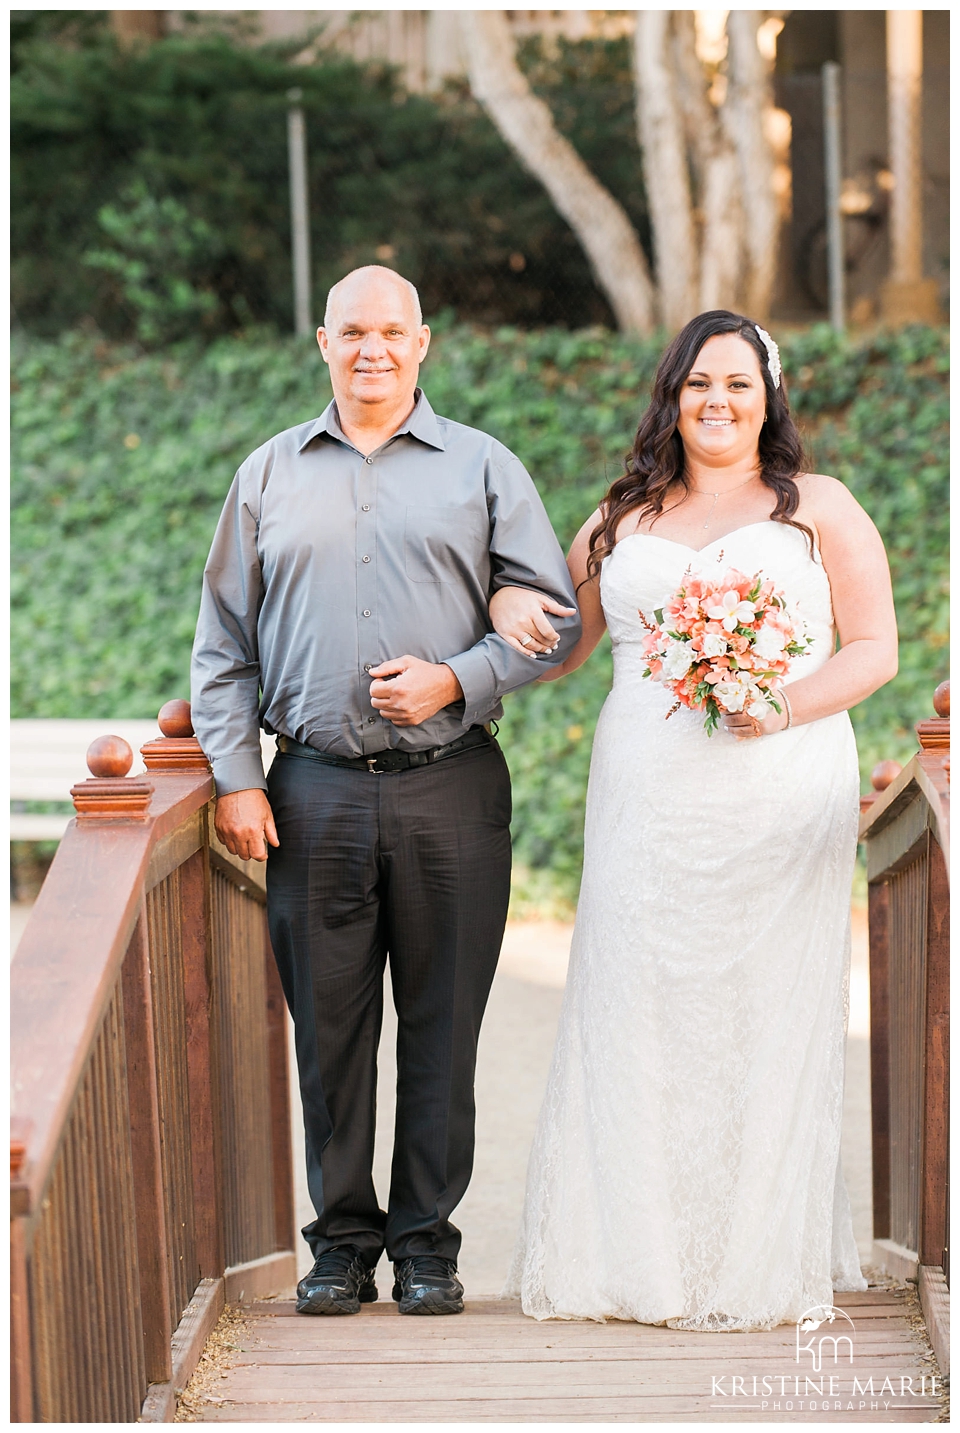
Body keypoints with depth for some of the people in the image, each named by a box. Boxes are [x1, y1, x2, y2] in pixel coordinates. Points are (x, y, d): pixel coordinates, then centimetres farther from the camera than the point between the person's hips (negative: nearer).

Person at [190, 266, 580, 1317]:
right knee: (328, 1023, 4)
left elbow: (555, 617, 5)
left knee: (442, 1026, 3)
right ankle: (341, 1236, 15)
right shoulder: (270, 474, 12)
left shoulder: (483, 469, 7)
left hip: (450, 793, -1)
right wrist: (235, 777, 2)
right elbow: (224, 642, 12)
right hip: (314, 795, 1)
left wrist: (458, 680, -10)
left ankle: (427, 1239, 14)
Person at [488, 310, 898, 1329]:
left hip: (778, 808, -2)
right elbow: (557, 652, 22)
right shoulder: (620, 521, 16)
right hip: (647, 811, 3)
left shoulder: (819, 508, 8)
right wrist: (508, 605, -1)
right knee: (639, 1016, 1)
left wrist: (784, 706, -15)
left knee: (766, 1015, -1)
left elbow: (875, 648, 2)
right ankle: (641, 1254, 10)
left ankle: (761, 1260, 9)